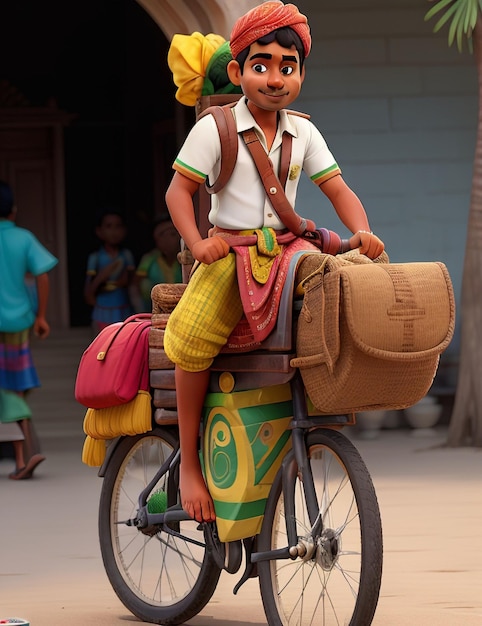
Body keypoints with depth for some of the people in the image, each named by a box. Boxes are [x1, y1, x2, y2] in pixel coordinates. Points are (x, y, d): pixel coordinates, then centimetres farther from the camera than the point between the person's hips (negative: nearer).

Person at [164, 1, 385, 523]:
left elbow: (337, 188, 9)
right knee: (192, 336, -27)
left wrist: (361, 232, -11)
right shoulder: (214, 128, -2)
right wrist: (197, 242, -17)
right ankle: (189, 460, -14)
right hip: (228, 255, -4)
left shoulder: (303, 132, 10)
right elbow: (178, 190, -1)